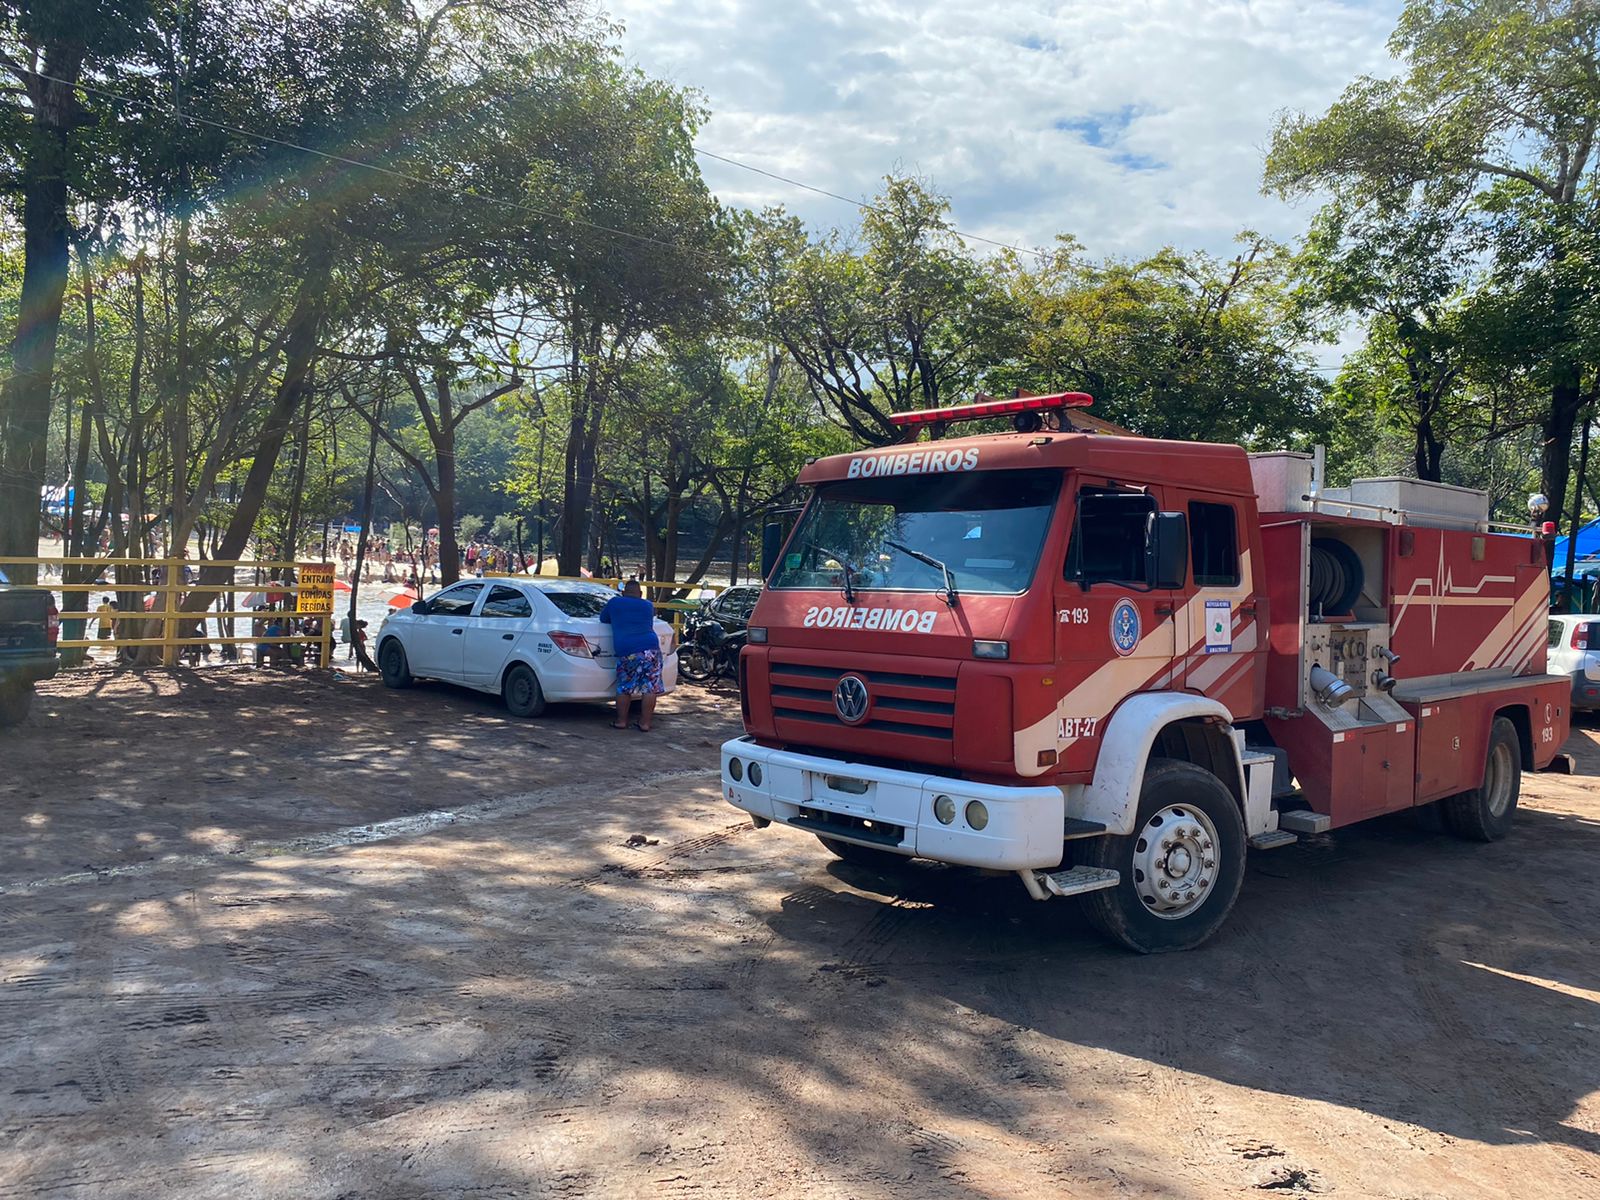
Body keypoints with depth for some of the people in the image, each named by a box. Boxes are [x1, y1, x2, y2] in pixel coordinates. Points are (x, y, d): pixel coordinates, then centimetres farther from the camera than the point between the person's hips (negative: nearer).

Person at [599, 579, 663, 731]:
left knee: (624, 688, 11)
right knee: (650, 687, 4)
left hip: (627, 652, -1)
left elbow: (603, 618, 30)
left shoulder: (614, 602, 16)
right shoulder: (648, 606, 21)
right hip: (650, 648, 1)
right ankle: (645, 723, 6)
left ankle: (621, 721, 16)